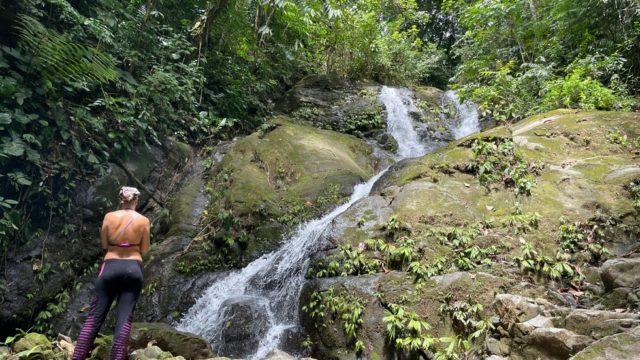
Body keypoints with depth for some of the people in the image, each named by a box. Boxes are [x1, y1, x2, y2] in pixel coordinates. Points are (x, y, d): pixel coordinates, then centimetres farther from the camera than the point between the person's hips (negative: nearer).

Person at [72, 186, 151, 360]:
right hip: (133, 269, -1)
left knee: (94, 316, 7)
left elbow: (104, 244, 8)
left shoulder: (109, 217, 2)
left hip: (110, 268, 1)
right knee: (124, 319, -1)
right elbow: (145, 250, 4)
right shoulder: (143, 221, -1)